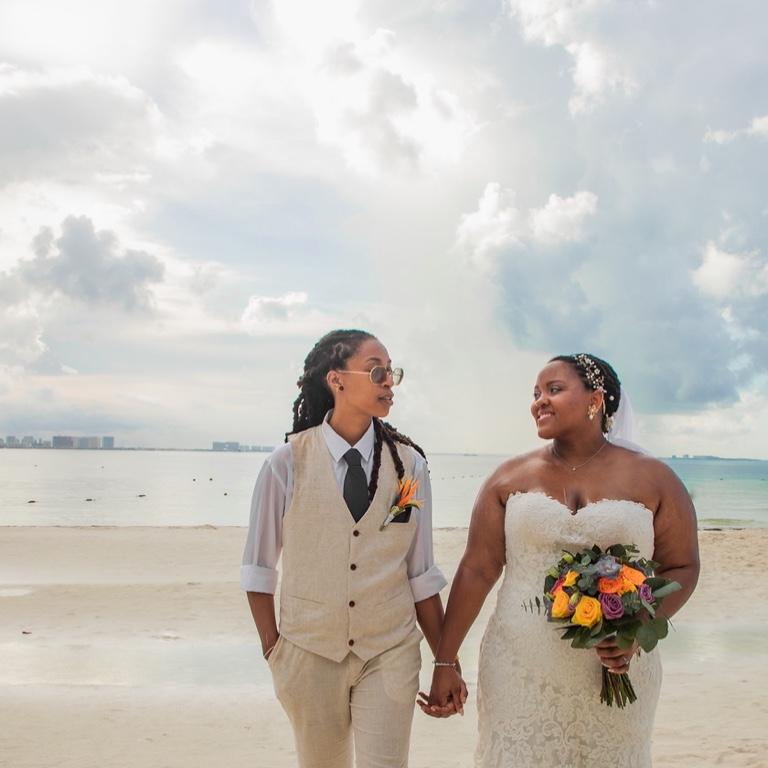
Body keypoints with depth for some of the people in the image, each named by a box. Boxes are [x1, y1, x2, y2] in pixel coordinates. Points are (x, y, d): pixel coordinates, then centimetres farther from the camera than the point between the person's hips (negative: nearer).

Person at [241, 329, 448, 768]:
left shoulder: (409, 464, -4)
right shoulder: (289, 462, -8)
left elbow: (421, 574, 0)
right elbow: (259, 568, -1)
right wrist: (273, 651, -1)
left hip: (390, 653, 1)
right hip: (311, 650, 0)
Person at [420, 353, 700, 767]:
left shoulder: (653, 480, 0)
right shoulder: (510, 478, 2)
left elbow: (682, 568, 4)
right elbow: (476, 570, 0)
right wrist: (445, 662, -2)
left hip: (613, 674, 0)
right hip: (519, 671, 1)